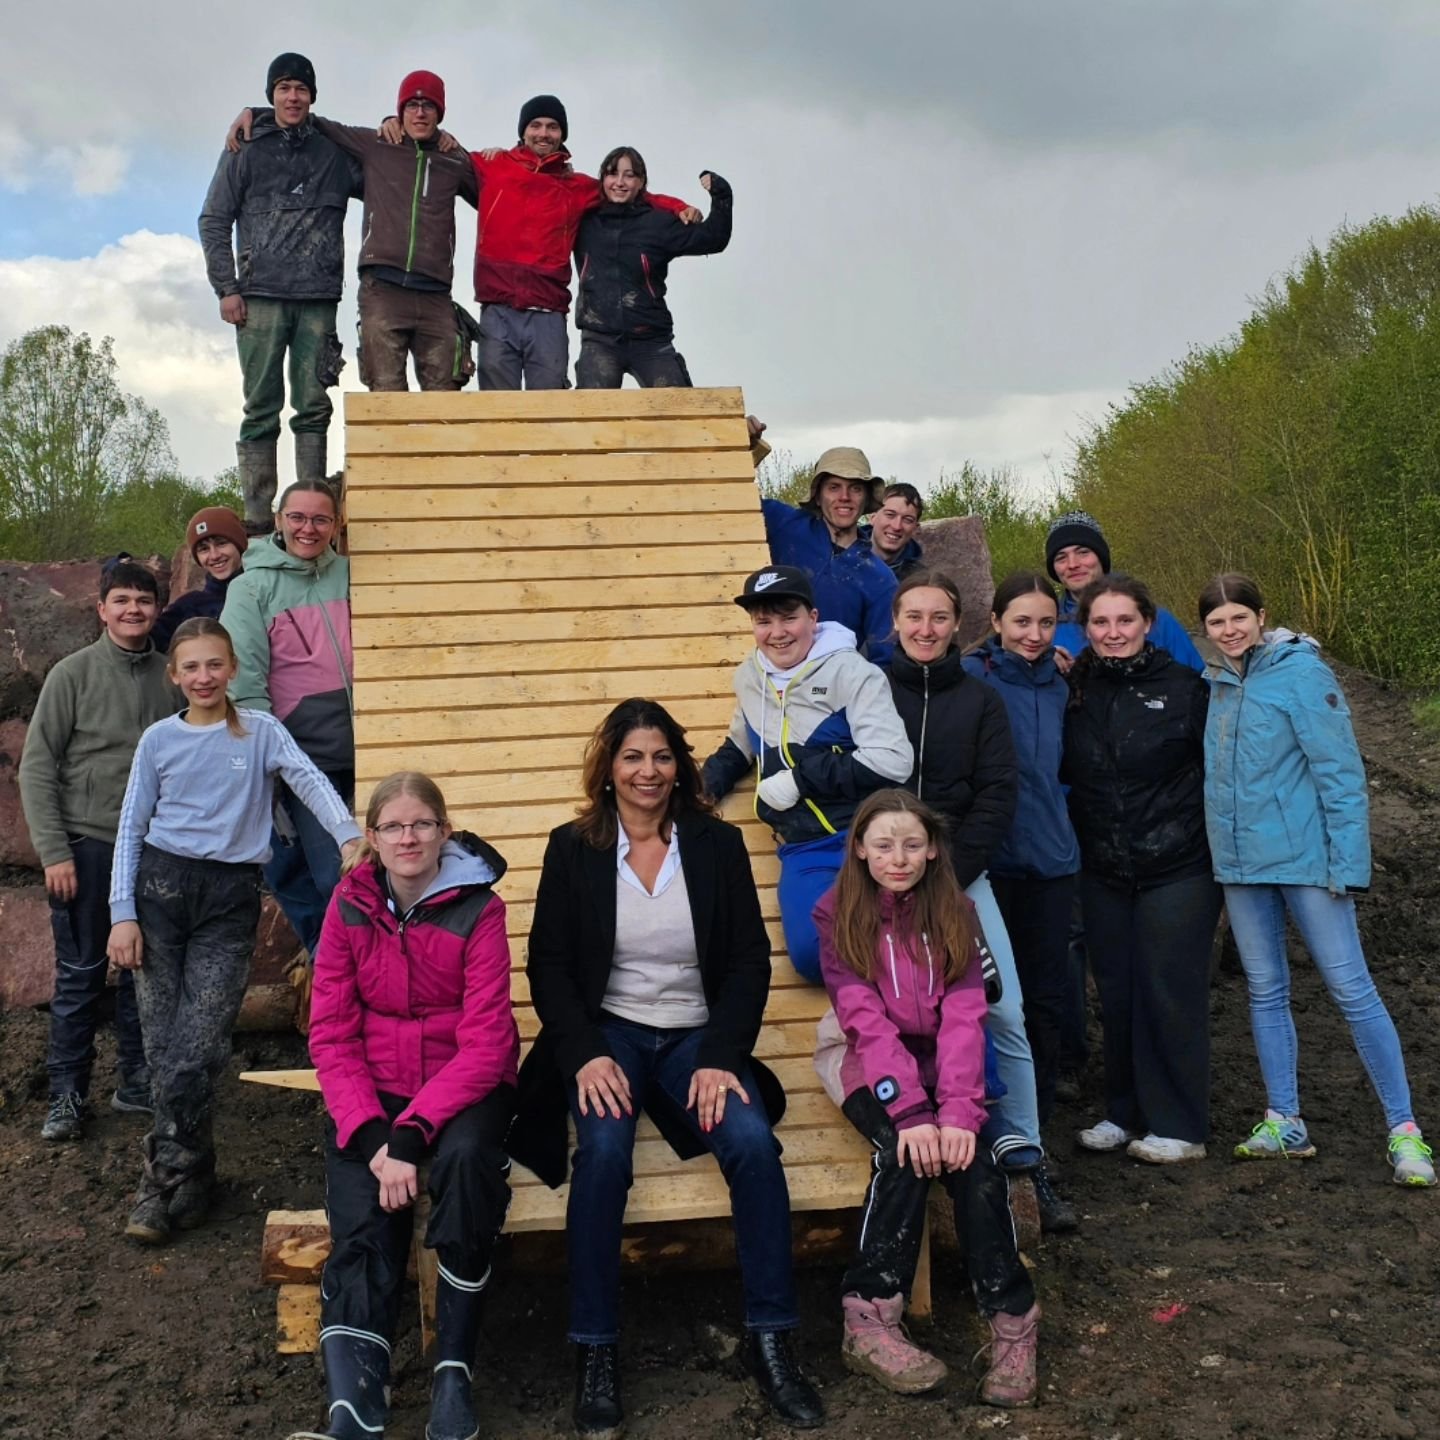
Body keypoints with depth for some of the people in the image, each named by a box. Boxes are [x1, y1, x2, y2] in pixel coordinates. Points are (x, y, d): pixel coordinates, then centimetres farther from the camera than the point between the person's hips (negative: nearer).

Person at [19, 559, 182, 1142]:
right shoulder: (74, 674, -6)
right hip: (88, 844, -3)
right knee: (81, 975, 3)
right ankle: (67, 1095, 13)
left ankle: (138, 1082, 22)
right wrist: (54, 852, -10)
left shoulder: (170, 676, 3)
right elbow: (37, 768, -5)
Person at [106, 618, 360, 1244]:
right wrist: (122, 913, 0)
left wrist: (349, 834, -30)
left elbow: (309, 780, -12)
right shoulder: (159, 739, 7)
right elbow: (131, 827, 8)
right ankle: (188, 1176, 14)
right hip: (161, 885, 2)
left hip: (230, 897, -2)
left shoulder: (260, 731, 4)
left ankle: (166, 1177, 7)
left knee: (197, 1048, -9)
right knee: (163, 1043, 0)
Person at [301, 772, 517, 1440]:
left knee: (464, 1158, -34)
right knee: (362, 1229, -23)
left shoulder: (478, 909, -8)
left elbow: (485, 1044, -13)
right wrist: (369, 1133, -18)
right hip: (371, 1089, 2)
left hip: (462, 1083, -2)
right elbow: (331, 1036, -2)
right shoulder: (349, 907, 0)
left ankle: (454, 1367, -20)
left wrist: (412, 1132, -25)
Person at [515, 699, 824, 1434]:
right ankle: (594, 1350, -18)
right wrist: (585, 1054, -16)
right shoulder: (573, 847, 2)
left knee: (753, 1144, -27)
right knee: (604, 1149, -32)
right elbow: (548, 966, 0)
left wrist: (721, 1058, -13)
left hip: (696, 1037, 1)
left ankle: (770, 1339, -13)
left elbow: (749, 962, 1)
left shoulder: (718, 843, 3)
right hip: (608, 1034, -1)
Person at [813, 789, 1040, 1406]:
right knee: (906, 1149, -30)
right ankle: (869, 1321, -25)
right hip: (872, 1064, -2)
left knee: (967, 1154, -26)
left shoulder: (953, 912, 0)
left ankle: (1011, 1316, -19)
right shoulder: (838, 913, -6)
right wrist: (910, 1111, -27)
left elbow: (963, 1017, -9)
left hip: (939, 1060, 2)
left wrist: (958, 1112, -23)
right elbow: (866, 1019, -15)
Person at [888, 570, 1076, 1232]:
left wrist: (948, 872, -8)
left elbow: (997, 796, 3)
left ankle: (1023, 1158, 5)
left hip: (962, 874, 1)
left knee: (1007, 1013, -6)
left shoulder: (980, 700, 9)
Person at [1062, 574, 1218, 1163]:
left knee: (1169, 993, 0)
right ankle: (1126, 1113, 24)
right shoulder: (1074, 692, 4)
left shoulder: (1186, 688, -8)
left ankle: (1178, 1126, 11)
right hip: (1103, 872, 4)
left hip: (1178, 871, -4)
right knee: (1116, 993, 10)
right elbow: (1061, 771, 15)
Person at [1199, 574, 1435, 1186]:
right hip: (1241, 863, 7)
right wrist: (1222, 846, 9)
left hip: (1305, 858, -6)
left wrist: (1348, 861, -17)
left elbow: (1341, 772, -14)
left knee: (1351, 989, -4)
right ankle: (1284, 1123, 21)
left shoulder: (1302, 674, -11)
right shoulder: (1218, 685, 8)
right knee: (1266, 992, 12)